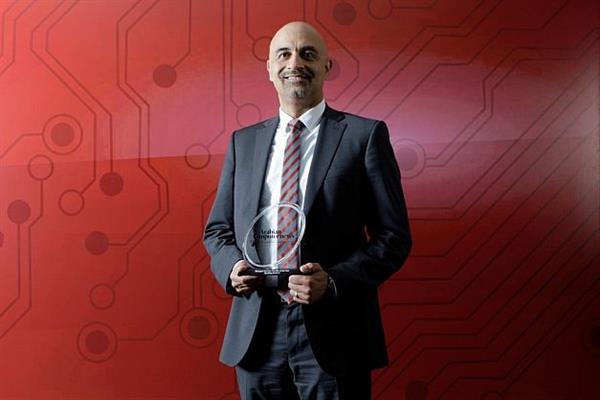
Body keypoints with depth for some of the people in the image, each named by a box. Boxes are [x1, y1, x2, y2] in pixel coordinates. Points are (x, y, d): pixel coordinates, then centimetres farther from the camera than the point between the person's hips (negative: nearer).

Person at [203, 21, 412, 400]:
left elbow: (394, 236, -4)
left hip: (333, 337, -3)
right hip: (256, 335, 3)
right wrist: (231, 267, -6)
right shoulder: (243, 141, 11)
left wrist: (334, 281, -17)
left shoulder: (364, 135, -1)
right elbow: (217, 229, 15)